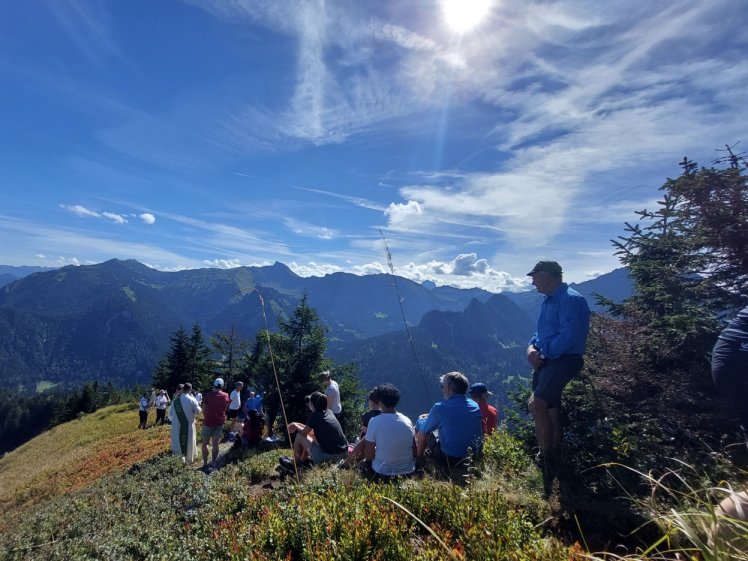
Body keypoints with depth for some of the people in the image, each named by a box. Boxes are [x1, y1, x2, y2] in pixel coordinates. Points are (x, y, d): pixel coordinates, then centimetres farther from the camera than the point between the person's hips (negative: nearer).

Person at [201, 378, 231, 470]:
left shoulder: (207, 395, -14)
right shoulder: (226, 396, -4)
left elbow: (204, 410, -5)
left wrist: (206, 418, 11)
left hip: (208, 422, -3)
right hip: (220, 423, 3)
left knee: (205, 443, 12)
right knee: (215, 444, 12)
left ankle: (205, 464, 12)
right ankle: (213, 463, 16)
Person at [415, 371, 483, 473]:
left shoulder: (440, 408, -19)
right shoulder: (475, 406, -1)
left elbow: (423, 430, -4)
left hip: (450, 461, -6)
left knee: (421, 428, 10)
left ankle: (419, 459, 26)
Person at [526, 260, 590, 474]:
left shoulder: (571, 300, -16)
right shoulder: (548, 301, 15)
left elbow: (567, 337, -24)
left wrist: (543, 354, -14)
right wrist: (532, 347, -1)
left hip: (563, 360, -10)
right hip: (547, 361, 10)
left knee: (536, 405, -20)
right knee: (549, 410, 15)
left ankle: (545, 459, -8)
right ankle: (552, 458, 28)